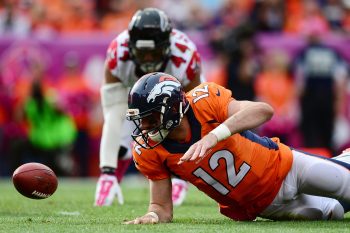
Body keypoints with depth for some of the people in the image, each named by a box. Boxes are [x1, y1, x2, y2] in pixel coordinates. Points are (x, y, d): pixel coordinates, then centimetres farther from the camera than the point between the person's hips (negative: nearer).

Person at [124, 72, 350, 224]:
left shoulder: (204, 100, -32)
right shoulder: (149, 150, -20)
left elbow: (264, 111, -46)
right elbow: (163, 208, -14)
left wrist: (213, 136, -57)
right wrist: (152, 216, -38)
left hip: (284, 168, -3)